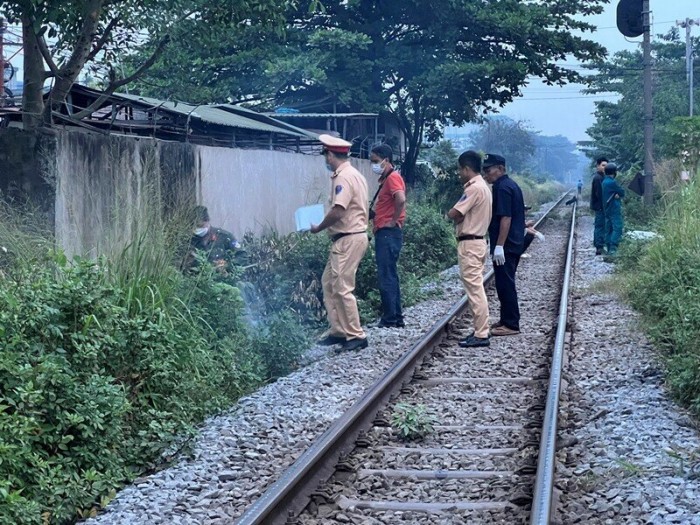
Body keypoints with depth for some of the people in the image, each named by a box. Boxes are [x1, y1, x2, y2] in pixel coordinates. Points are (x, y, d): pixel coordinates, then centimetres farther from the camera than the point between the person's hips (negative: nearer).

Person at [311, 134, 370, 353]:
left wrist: (318, 228, -10)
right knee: (329, 283, 15)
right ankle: (338, 331, 20)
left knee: (343, 289, -6)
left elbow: (337, 211, -25)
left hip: (348, 240, -11)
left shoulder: (344, 177, -17)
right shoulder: (354, 175, 15)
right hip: (347, 238, 11)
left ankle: (356, 336, 0)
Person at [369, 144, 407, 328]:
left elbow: (401, 199, -28)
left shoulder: (392, 177, -12)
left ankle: (390, 318, -5)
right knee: (389, 276, 12)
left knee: (386, 277, -8)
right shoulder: (385, 178, 19)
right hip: (383, 233, 10)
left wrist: (394, 221, -18)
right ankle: (396, 317, 15)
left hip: (388, 233, -10)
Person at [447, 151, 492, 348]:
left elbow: (454, 214, -20)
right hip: (477, 240, 10)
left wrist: (451, 213, 0)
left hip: (469, 243, -10)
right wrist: (460, 215, -2)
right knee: (476, 288, 14)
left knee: (474, 289, -9)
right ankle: (480, 330, 18)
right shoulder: (483, 186, 15)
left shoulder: (474, 188, -18)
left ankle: (481, 335, -8)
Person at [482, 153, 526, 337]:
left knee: (505, 284, -5)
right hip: (515, 244, 10)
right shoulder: (511, 185, 15)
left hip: (505, 245, -10)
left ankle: (511, 324, -2)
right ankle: (507, 320, 24)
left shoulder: (502, 188, -16)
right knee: (506, 283, 17)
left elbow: (505, 218, -23)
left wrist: (499, 246, -24)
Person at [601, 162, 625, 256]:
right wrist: (619, 194, 9)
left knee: (609, 229, 9)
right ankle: (612, 248, -19)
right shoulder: (612, 182, -16)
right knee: (617, 228, -11)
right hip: (614, 209, -10)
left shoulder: (604, 182, 14)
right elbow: (622, 192, -9)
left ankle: (609, 248, 9)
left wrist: (617, 194, -3)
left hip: (607, 209, 10)